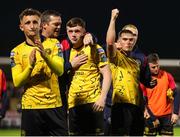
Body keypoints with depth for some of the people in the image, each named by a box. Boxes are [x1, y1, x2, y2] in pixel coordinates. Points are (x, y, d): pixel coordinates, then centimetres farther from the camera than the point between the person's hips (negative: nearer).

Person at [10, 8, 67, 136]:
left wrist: (45, 56, -28)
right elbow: (17, 82, -4)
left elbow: (60, 70, -10)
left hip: (54, 105, 1)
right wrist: (30, 66, -20)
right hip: (31, 107, -1)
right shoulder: (17, 51, 5)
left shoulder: (53, 44, 5)